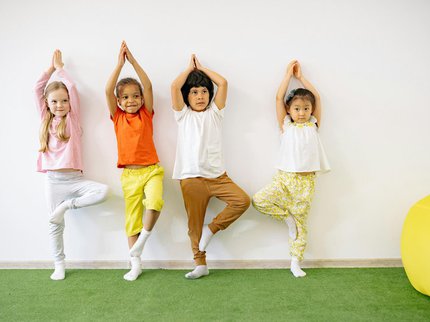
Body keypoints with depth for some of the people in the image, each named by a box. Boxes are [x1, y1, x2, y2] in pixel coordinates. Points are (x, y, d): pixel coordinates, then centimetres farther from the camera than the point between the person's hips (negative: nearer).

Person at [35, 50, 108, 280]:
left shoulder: (72, 119, 4)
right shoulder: (46, 119, 11)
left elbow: (72, 87, -1)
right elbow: (38, 88, 7)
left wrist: (60, 67, 13)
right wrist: (52, 66, 12)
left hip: (75, 178, -1)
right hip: (53, 180, 2)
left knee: (102, 191, -27)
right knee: (56, 224, 3)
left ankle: (67, 205, -9)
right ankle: (59, 265, 18)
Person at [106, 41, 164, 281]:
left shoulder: (146, 114, 4)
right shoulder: (117, 116, 6)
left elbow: (148, 86, -6)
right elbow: (108, 90, -7)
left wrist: (133, 60, -6)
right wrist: (120, 63, -8)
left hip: (151, 170, -1)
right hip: (129, 174, 1)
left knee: (155, 202, -27)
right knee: (132, 217, 6)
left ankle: (142, 240, -2)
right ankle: (136, 263, 17)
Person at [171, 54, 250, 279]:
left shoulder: (214, 112, 11)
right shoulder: (183, 114, 7)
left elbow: (223, 83, 1)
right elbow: (174, 86, -7)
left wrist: (201, 68, 14)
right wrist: (190, 68, 8)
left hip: (217, 175, 2)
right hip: (191, 177, -1)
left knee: (242, 201, -16)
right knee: (195, 223, 4)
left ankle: (212, 229, 2)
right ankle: (200, 264, 18)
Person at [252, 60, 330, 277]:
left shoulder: (313, 124, 10)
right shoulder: (286, 125, 6)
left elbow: (317, 98, 11)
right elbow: (279, 97, 2)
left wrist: (300, 76, 18)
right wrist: (289, 73, 11)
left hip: (306, 181, 0)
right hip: (284, 177, 0)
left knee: (300, 221, 4)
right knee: (259, 200, -19)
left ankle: (295, 262, 15)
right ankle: (286, 217, 5)